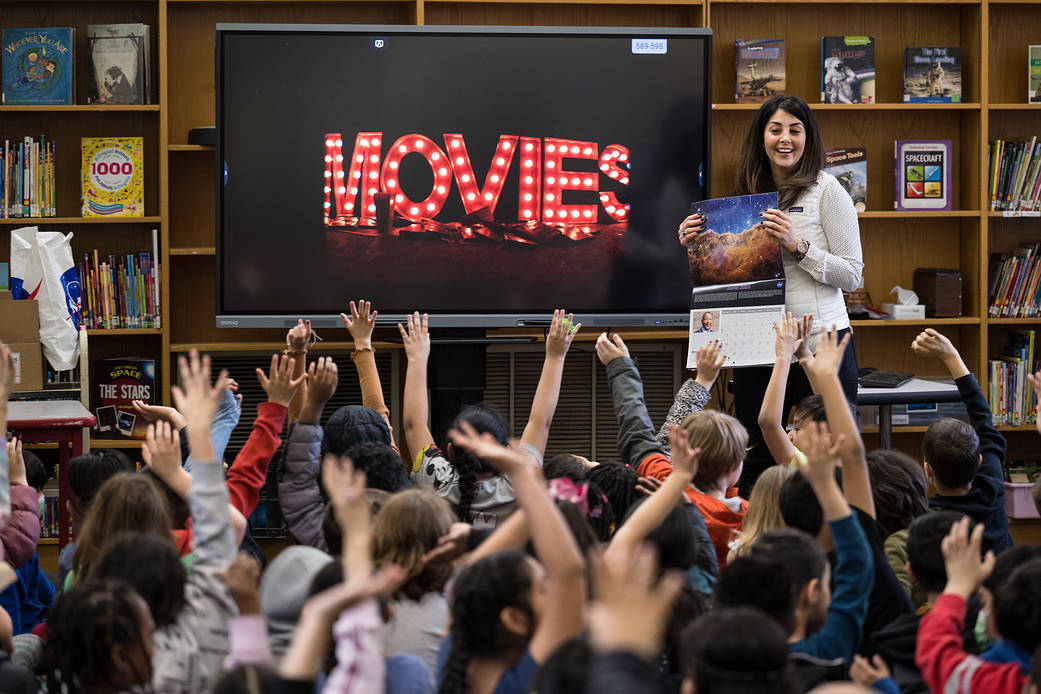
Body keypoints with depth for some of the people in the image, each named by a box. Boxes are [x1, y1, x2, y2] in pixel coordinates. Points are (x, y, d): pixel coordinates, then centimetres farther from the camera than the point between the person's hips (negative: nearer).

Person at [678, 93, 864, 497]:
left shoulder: (826, 190, -2)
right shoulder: (747, 196, 13)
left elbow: (852, 274, -7)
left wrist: (798, 246, -17)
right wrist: (697, 247, 4)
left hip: (819, 342, -5)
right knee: (754, 467, 9)